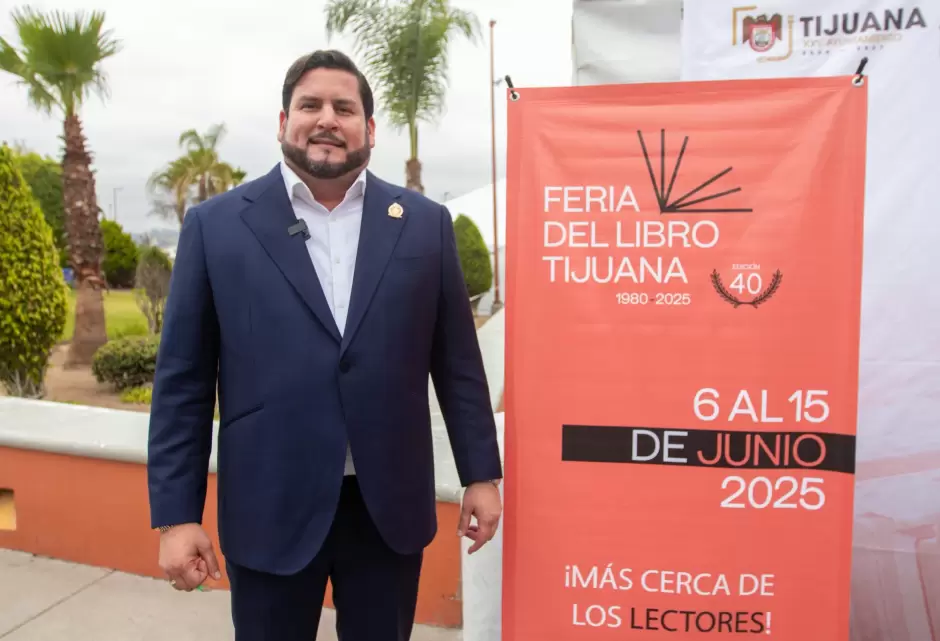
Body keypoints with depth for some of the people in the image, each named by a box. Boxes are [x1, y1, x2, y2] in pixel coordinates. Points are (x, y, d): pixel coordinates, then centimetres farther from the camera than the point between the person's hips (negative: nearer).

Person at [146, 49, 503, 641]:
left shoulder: (425, 224, 2)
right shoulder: (216, 225, -1)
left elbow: (457, 363, 4)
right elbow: (183, 382, -1)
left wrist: (481, 475, 4)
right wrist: (177, 514, -3)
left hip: (391, 505, 1)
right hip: (269, 509, 0)